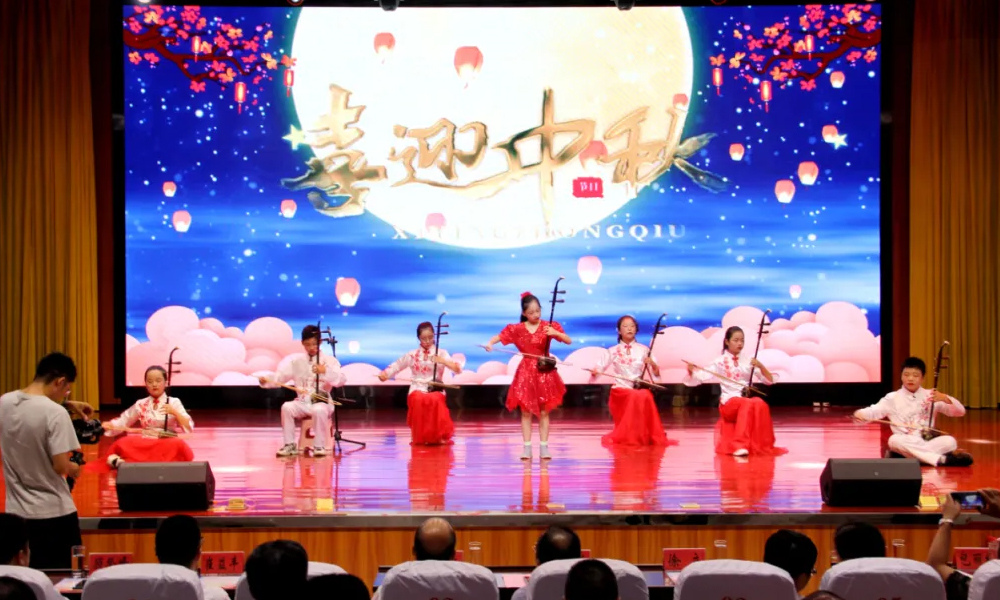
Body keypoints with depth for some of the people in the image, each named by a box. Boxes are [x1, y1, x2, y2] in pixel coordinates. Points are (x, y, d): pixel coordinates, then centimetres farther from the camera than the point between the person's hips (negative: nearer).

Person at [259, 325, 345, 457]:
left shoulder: (329, 361, 1)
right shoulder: (297, 362, 12)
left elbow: (340, 381, -14)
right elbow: (281, 377, 6)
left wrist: (325, 371, -31)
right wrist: (267, 381, -14)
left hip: (321, 402, -3)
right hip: (302, 403, 3)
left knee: (319, 410, -37)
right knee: (287, 407, -27)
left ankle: (319, 446, -20)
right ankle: (290, 445, -14)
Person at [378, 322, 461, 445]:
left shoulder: (441, 353, 5)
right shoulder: (412, 355, 11)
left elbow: (458, 370, -5)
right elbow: (396, 366, 14)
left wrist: (443, 361, -23)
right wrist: (385, 373, -6)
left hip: (435, 389, -1)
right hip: (417, 389, 1)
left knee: (435, 399, -37)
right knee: (419, 400, -36)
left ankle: (438, 435, -17)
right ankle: (420, 436, -16)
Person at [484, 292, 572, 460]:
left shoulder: (548, 326, -3)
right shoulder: (517, 329, -1)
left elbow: (569, 341, -5)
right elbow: (498, 337, 2)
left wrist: (556, 333, -24)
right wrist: (489, 343, -21)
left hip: (544, 372, 0)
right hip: (526, 373, 0)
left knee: (543, 412, 4)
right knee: (526, 411, 2)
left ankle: (544, 447, 8)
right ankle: (527, 447, 6)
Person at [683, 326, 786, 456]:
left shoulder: (748, 361, 11)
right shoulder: (720, 362, 3)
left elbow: (769, 380, 8)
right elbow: (702, 376, -9)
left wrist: (760, 366, -9)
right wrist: (692, 371, -30)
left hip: (747, 400, 3)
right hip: (729, 402, -3)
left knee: (760, 404, -33)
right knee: (748, 404, -36)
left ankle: (760, 446, -25)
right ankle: (740, 445, -38)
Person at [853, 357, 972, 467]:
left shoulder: (931, 396, 8)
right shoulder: (893, 398, 6)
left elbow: (960, 412, 2)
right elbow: (875, 411, -8)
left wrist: (945, 398, -18)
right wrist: (860, 413, -31)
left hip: (928, 443, 1)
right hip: (904, 445, 0)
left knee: (949, 441, -27)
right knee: (894, 440, -35)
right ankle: (943, 459, -37)